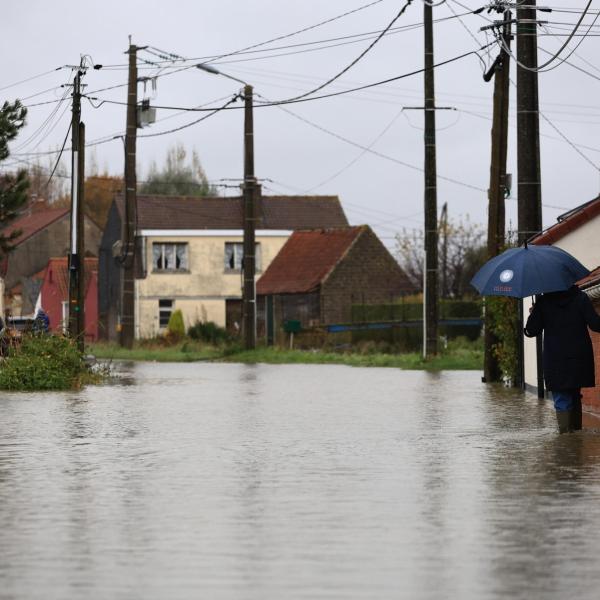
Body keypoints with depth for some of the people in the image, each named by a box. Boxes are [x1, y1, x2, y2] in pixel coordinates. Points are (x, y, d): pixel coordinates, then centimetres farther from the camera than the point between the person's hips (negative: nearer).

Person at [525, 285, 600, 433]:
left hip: (556, 363, -2)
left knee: (562, 403, -1)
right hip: (579, 360, 2)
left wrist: (532, 314, 16)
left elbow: (531, 331, -1)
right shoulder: (580, 298, -4)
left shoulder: (543, 302, -4)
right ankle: (576, 433, 21)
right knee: (575, 398, 20)